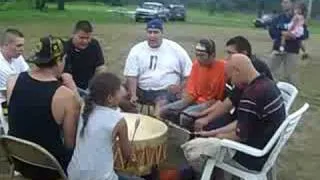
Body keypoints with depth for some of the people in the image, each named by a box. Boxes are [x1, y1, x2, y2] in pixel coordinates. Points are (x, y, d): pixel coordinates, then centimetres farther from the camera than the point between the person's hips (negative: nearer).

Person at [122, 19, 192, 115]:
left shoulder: (175, 49, 3)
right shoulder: (137, 50, 5)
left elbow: (189, 73, 5)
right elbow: (131, 76, -3)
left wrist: (180, 87, -9)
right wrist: (133, 95, -17)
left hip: (167, 91, -2)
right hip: (141, 90, 3)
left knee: (162, 103, -34)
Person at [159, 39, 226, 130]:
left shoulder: (223, 67, -17)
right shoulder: (196, 64, 2)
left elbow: (222, 97, -15)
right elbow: (191, 93, 4)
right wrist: (180, 107, -10)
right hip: (196, 101, 7)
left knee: (185, 116, -30)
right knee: (164, 111, -6)